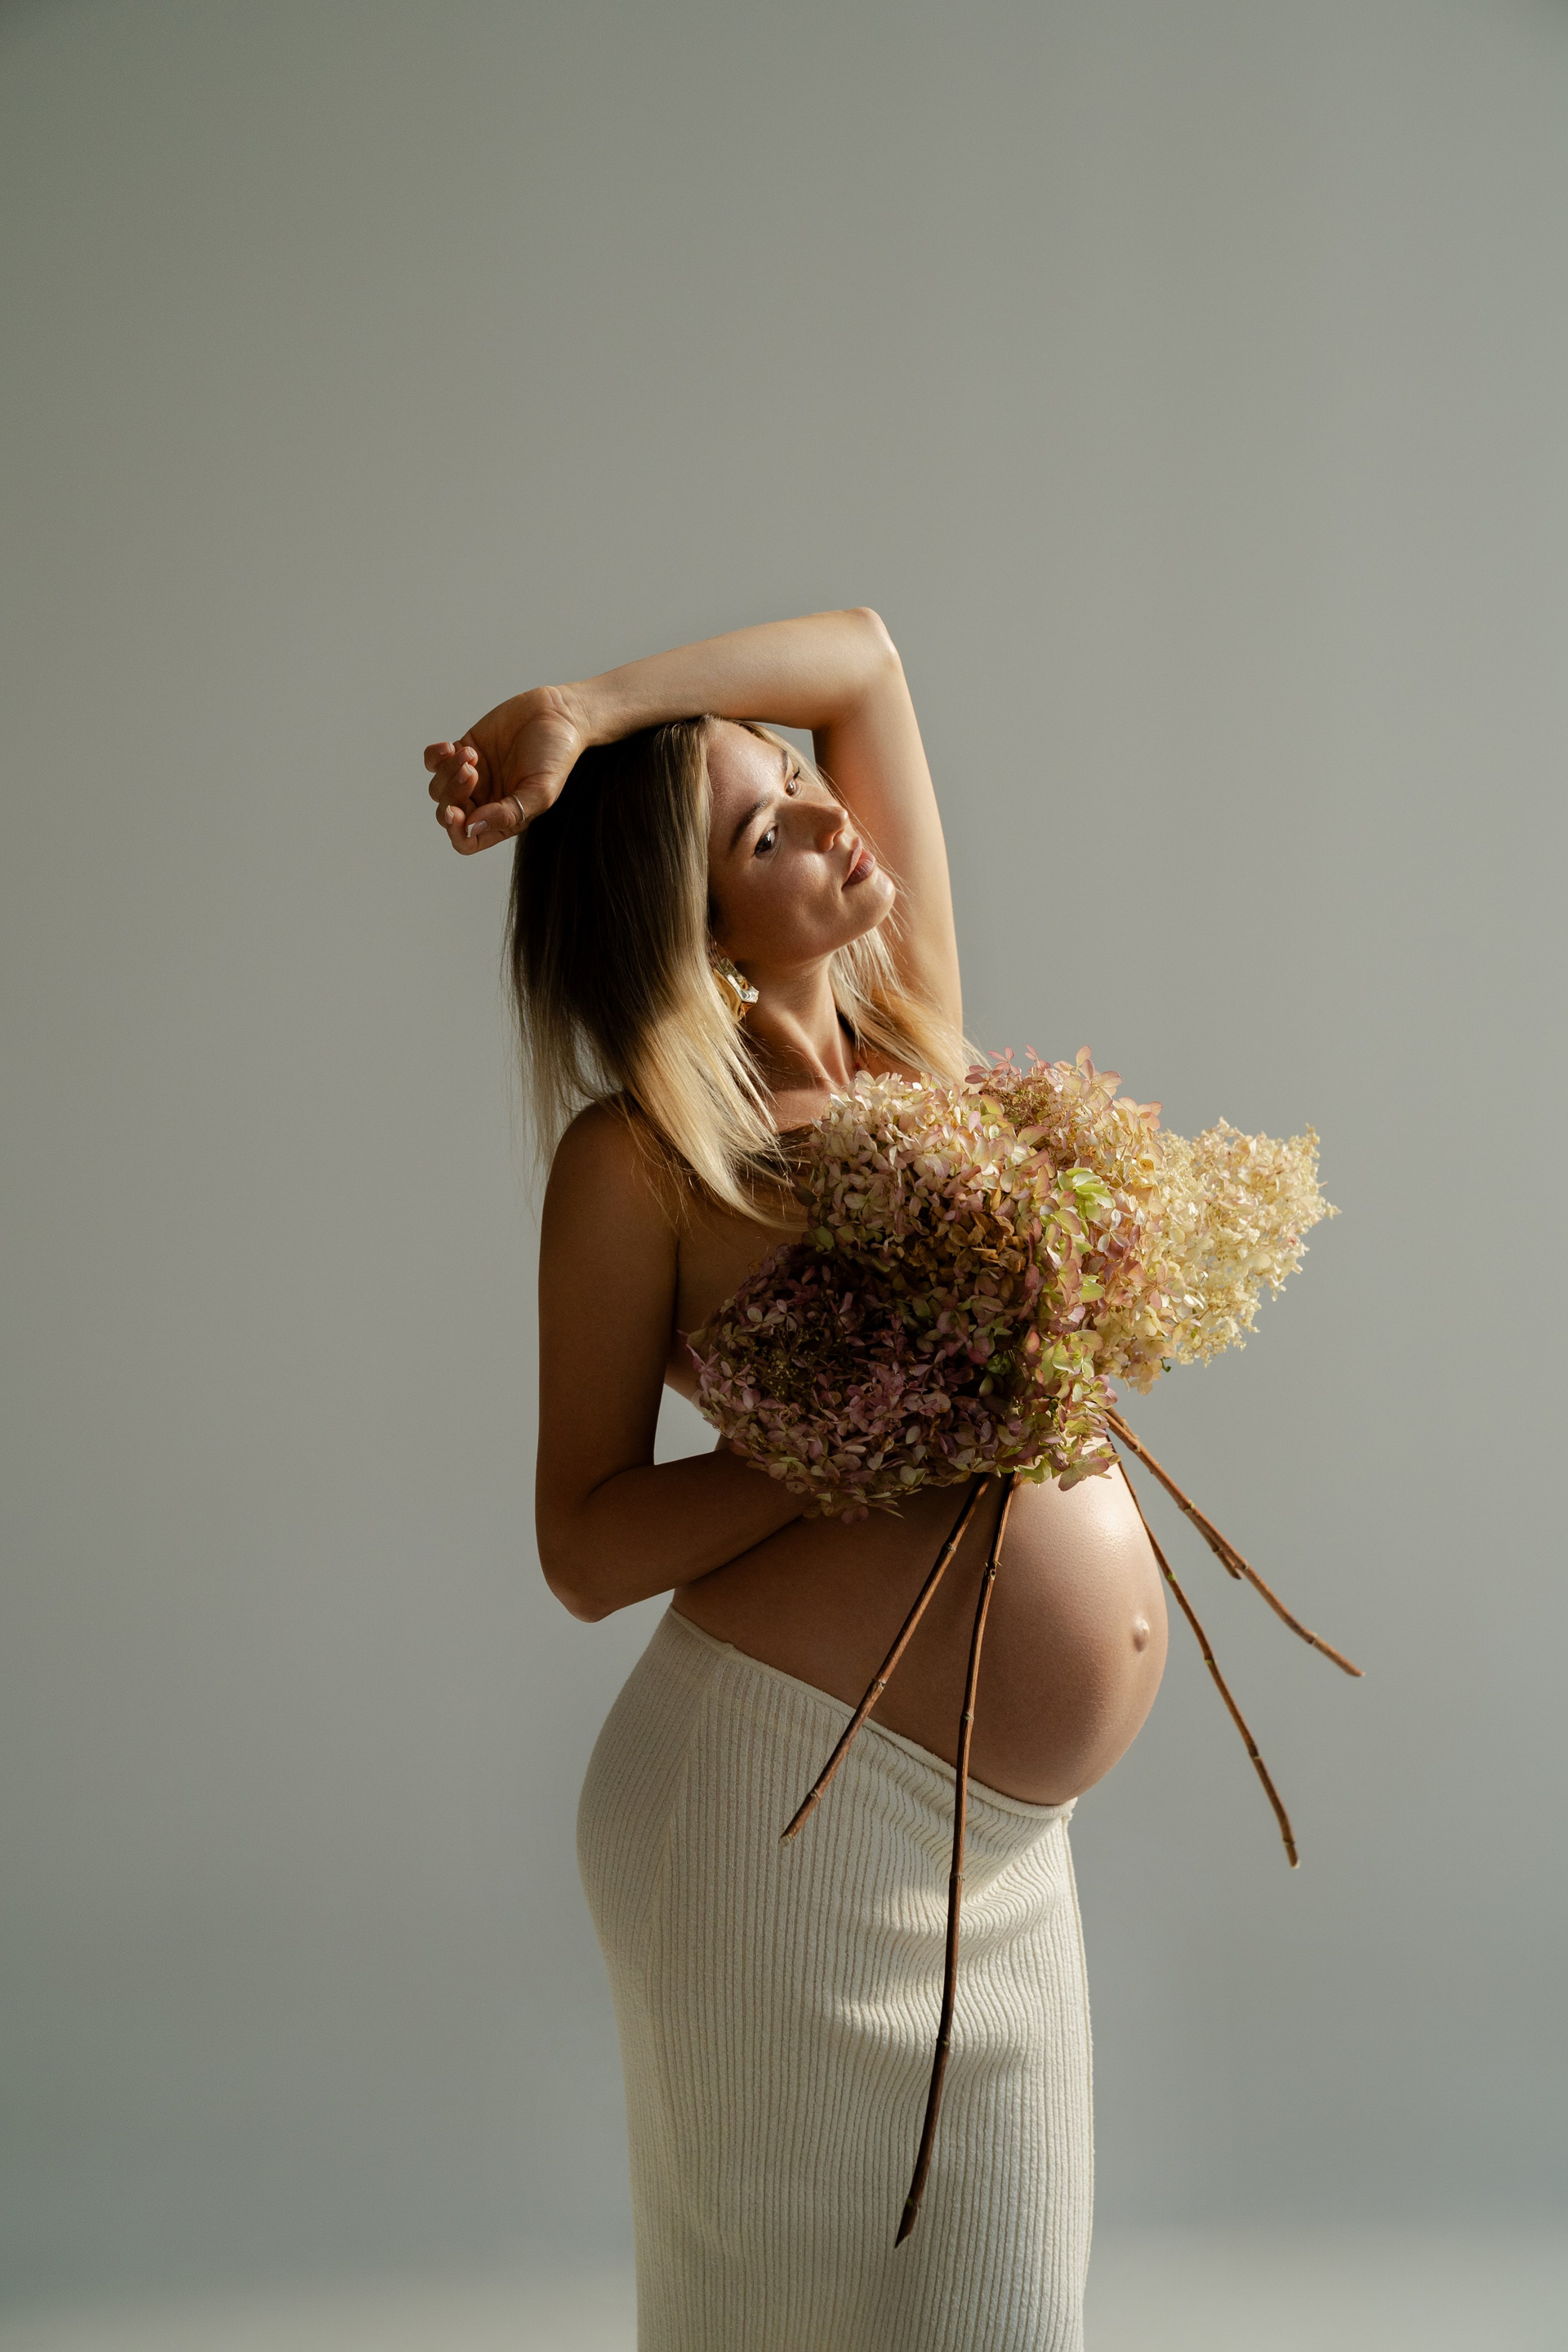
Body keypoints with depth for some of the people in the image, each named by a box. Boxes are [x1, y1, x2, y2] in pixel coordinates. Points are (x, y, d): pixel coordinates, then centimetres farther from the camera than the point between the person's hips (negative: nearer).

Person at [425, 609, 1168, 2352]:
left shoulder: (914, 1032, 7)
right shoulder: (641, 1156, -8)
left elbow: (863, 653, 8)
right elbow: (584, 1551, -10)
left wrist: (580, 708, -2)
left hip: (995, 1833, 6)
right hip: (788, 1798, -6)